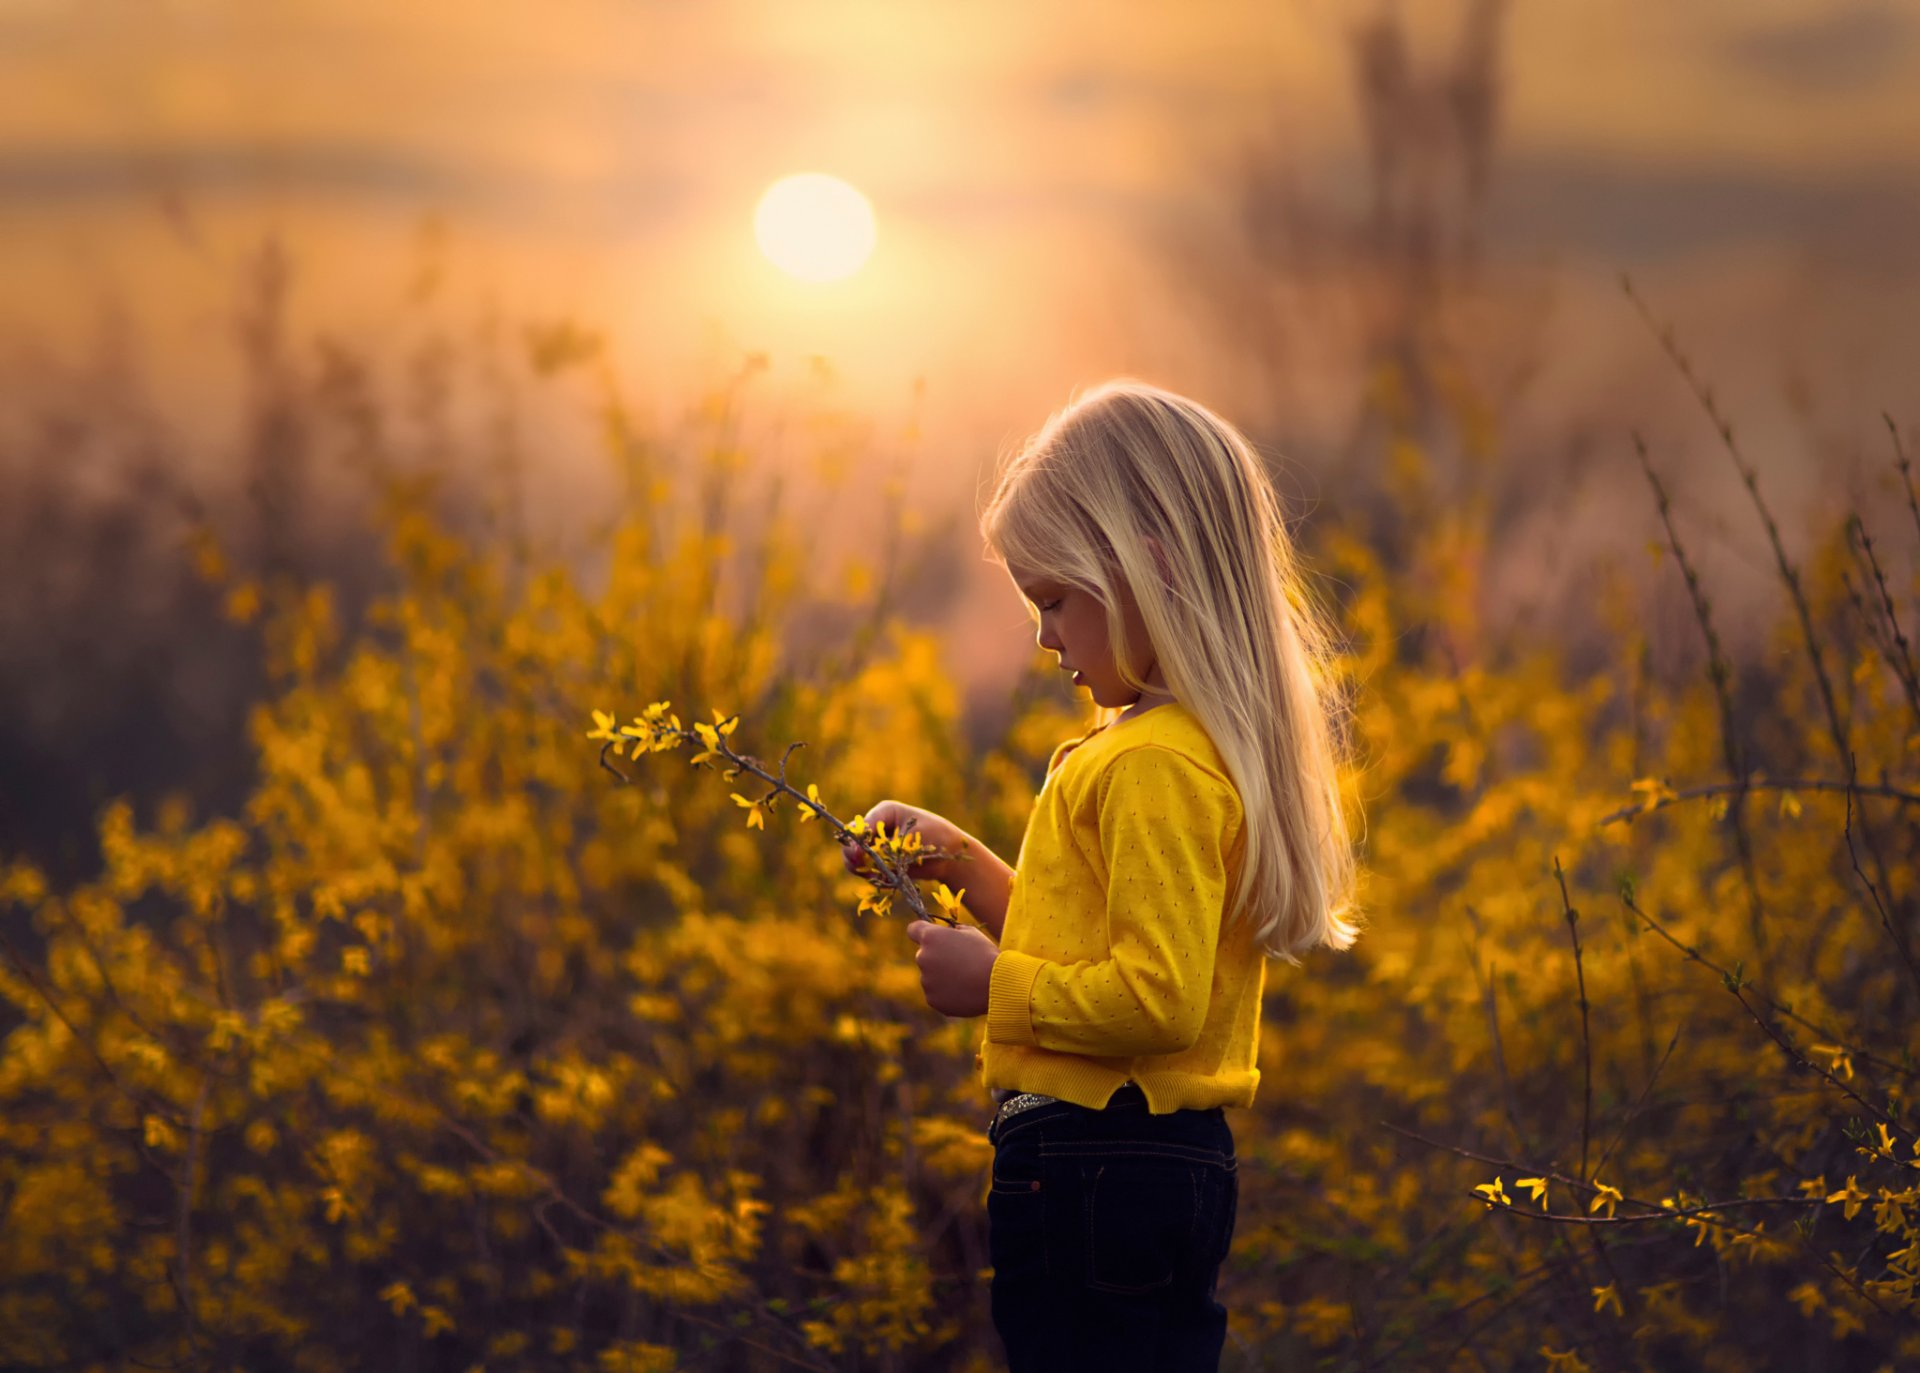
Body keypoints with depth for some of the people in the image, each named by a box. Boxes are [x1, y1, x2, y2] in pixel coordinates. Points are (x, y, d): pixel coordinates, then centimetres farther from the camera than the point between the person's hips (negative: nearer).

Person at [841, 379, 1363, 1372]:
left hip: (1097, 1176, -10)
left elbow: (1160, 998, -24)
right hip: (1163, 1168, 10)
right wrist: (960, 862, 16)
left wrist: (996, 985, -13)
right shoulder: (1201, 738, 14)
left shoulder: (1157, 766, -18)